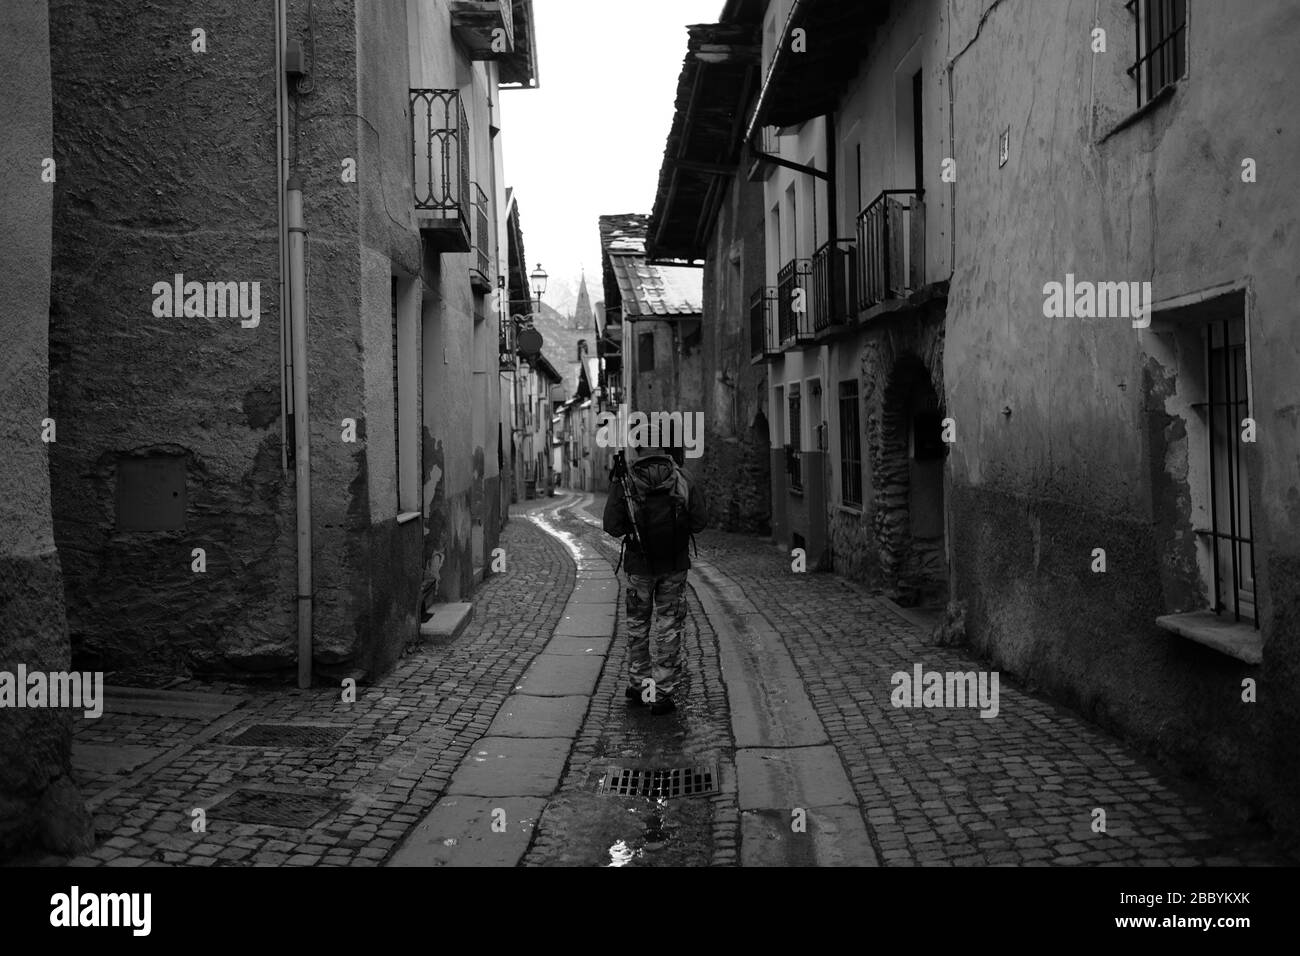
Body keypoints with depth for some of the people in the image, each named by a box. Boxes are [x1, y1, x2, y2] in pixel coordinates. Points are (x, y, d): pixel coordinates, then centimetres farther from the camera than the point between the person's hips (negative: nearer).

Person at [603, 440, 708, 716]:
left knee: (637, 626, 18)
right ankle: (663, 694, 8)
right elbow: (700, 520, -6)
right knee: (669, 628, 7)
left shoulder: (624, 479, -10)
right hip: (675, 566, 0)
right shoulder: (683, 477, -7)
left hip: (639, 565, 0)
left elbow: (613, 526, -10)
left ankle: (638, 685, 25)